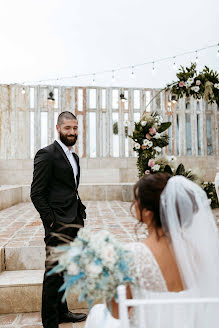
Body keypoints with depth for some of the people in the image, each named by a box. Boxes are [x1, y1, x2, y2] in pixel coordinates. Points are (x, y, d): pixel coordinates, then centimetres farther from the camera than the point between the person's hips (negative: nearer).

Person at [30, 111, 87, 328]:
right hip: (58, 224, -8)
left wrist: (80, 212, 12)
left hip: (73, 223, 9)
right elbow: (36, 194, -15)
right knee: (54, 272, 2)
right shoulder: (46, 155, -11)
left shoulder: (73, 156, 15)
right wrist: (51, 220, -16)